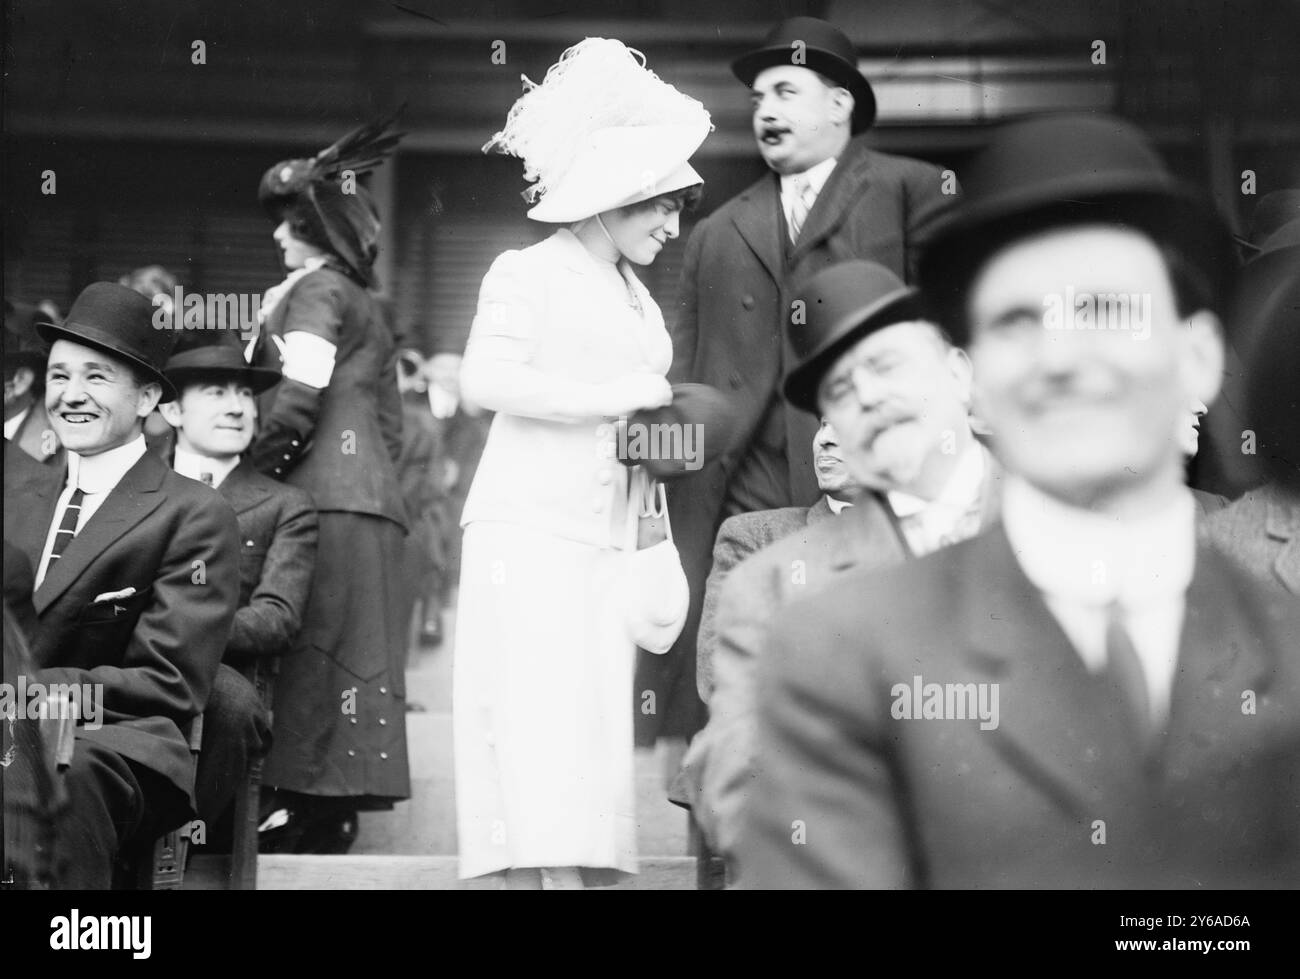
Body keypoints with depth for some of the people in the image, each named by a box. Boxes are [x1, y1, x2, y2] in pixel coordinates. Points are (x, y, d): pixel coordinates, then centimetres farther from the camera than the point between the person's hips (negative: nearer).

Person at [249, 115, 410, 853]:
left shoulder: (314, 292, -2)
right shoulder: (368, 307, 24)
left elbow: (299, 396, -14)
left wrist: (246, 467, -6)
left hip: (321, 503, -9)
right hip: (374, 502, 9)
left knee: (306, 664, -11)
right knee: (347, 667, 6)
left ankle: (298, 807, -15)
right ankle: (333, 817, 7)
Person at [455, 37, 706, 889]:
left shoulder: (642, 305, 23)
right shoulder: (527, 275, 1)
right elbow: (487, 381, -16)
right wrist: (615, 396, -13)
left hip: (609, 548, 7)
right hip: (528, 537, -7)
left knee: (593, 748, 1)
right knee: (541, 755, -13)